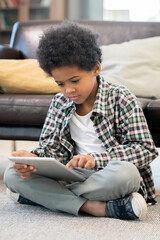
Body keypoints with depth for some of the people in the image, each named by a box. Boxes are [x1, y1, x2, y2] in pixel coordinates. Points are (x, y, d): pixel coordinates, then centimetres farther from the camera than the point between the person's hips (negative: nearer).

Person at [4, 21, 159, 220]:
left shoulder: (121, 99, -6)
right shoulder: (59, 103, 9)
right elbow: (50, 147, 8)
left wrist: (96, 159, -26)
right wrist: (32, 157, -18)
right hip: (73, 176, 4)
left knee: (125, 172, -41)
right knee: (12, 174, -16)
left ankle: (40, 195, -19)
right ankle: (92, 207, -31)